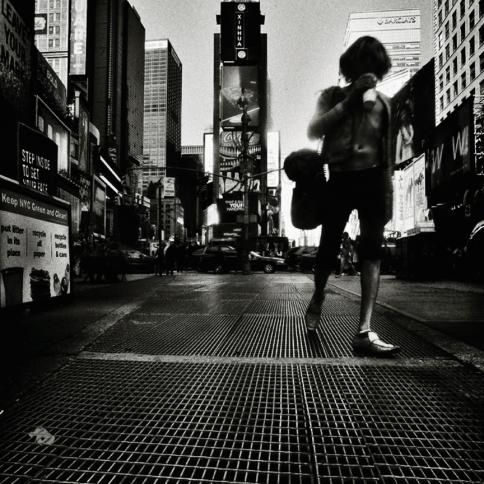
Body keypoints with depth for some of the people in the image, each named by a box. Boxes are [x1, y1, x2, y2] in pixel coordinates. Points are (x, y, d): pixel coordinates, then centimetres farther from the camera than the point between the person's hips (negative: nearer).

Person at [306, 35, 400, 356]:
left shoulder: (382, 103, 14)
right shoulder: (333, 96, 11)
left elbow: (388, 153, 13)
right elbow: (314, 131, -7)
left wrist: (389, 195, 7)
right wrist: (350, 98, -9)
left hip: (372, 179, 2)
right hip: (339, 179, -1)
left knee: (373, 249, -9)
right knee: (328, 248, 4)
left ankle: (365, 331, -10)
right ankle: (318, 298, 34)